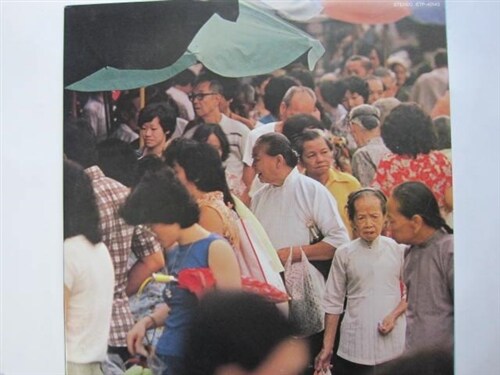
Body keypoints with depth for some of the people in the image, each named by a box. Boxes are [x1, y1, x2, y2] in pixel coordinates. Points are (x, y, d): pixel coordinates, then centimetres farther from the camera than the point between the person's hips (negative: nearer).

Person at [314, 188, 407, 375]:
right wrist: (327, 347, 4)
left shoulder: (398, 250, 2)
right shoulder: (344, 254, 1)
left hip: (394, 346, 0)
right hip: (355, 348, 0)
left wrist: (394, 315, -8)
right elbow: (333, 303, 5)